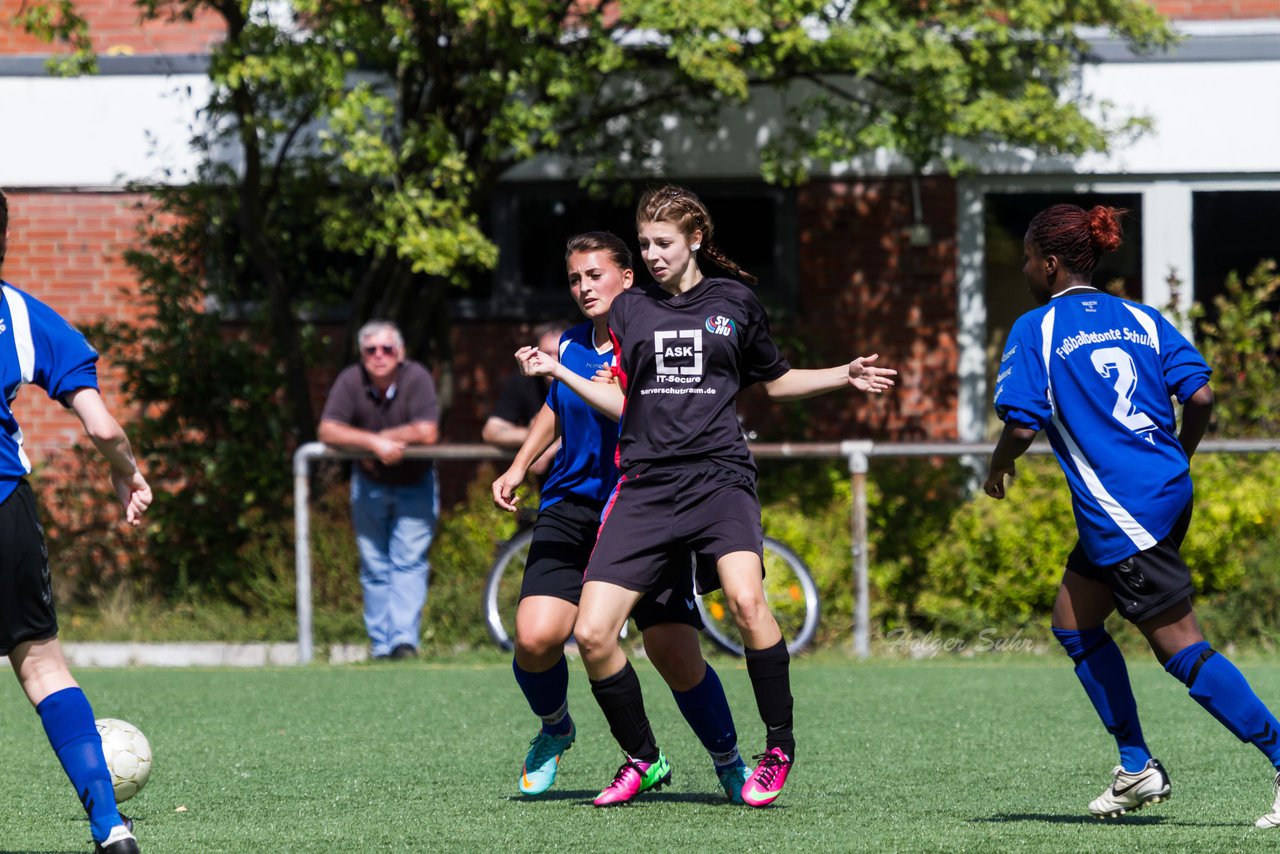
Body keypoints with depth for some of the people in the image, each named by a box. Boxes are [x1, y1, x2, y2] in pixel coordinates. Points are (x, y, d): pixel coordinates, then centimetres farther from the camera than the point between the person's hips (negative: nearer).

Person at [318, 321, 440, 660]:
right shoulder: (351, 381, -14)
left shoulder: (416, 378, -20)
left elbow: (427, 432, -29)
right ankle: (381, 647, 8)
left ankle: (404, 640, -19)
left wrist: (380, 440, -22)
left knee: (409, 563, -12)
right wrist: (375, 443, -32)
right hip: (369, 485, 3)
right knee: (374, 568, 4)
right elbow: (328, 431, -22)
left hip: (414, 485, -3)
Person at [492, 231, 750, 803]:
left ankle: (729, 764, 18)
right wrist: (519, 467, 23)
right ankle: (554, 730, 17)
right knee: (535, 638, -16)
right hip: (572, 507, 4)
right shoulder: (570, 346, 9)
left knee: (679, 662, -9)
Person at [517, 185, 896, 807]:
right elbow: (622, 401, 13)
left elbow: (775, 382, 23)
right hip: (645, 485, 2)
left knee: (745, 599, -29)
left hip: (718, 475, -2)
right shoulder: (630, 308, 13)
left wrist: (845, 376, 11)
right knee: (592, 633, -10)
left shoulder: (735, 302, 10)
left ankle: (779, 746, -12)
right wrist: (556, 372, 3)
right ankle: (642, 758, 12)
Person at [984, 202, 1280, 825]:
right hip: (1167, 494, 8)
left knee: (1179, 647, -7)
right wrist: (1177, 461, 20)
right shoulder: (1140, 319, 12)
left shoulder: (1035, 330, -4)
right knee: (1073, 623, 21)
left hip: (1119, 512, -8)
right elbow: (1201, 395, 3)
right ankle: (1137, 768, 19)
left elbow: (1022, 425, -10)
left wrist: (997, 469, 11)